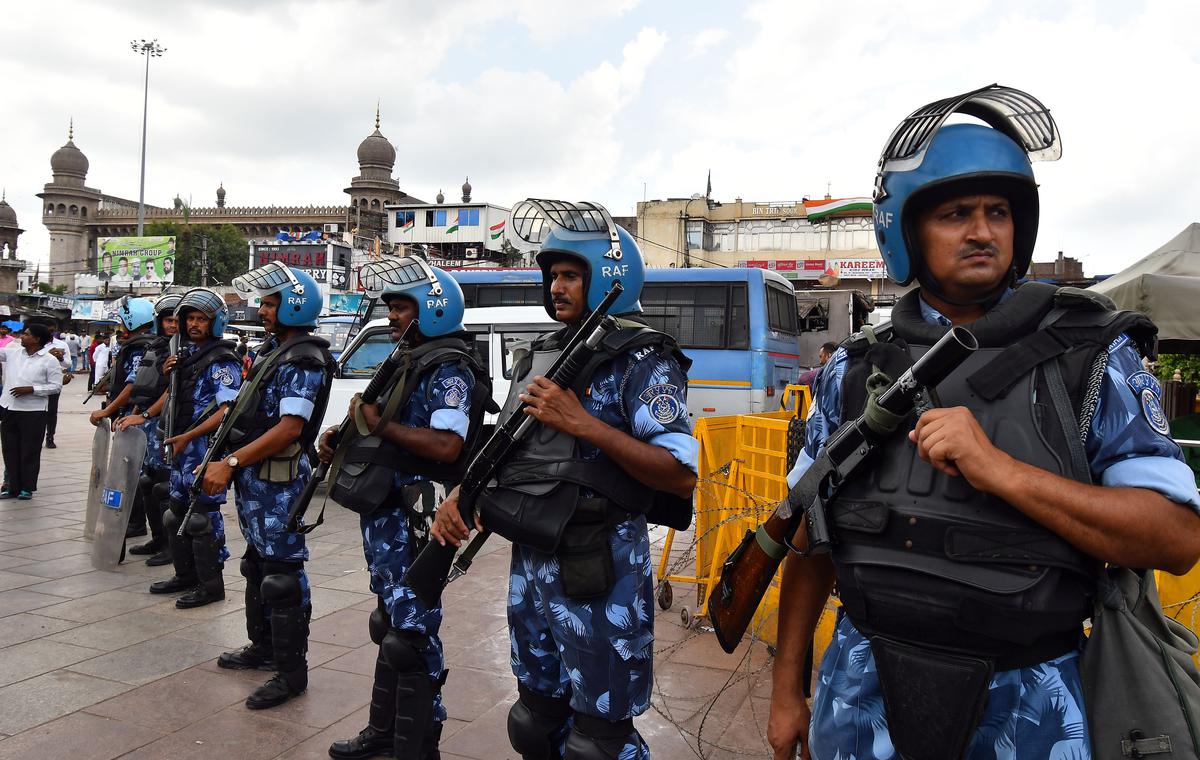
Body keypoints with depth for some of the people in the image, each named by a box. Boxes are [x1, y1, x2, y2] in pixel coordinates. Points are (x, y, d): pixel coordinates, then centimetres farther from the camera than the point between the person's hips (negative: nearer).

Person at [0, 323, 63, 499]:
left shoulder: (49, 361, -6)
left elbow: (56, 386, -8)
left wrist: (31, 389, -16)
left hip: (32, 412, -5)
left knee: (30, 451, 4)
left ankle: (27, 487, 14)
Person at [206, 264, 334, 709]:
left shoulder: (304, 362, -17)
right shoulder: (274, 350, 14)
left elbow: (288, 429, -25)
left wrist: (230, 463, -24)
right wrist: (225, 462, 15)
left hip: (278, 481, -11)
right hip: (253, 478, 11)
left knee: (282, 573, -4)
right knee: (258, 564, 20)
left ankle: (291, 671, 4)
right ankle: (262, 647, 36)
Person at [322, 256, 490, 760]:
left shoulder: (450, 369, -14)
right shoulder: (408, 361, 16)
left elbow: (447, 446, -26)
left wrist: (379, 423, -18)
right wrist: (347, 434, 7)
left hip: (411, 516, -10)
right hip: (381, 509, 10)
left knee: (412, 631, -3)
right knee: (391, 624, 20)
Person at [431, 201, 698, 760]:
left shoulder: (642, 362, -11)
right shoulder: (541, 356, 11)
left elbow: (681, 477, -20)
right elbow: (507, 448, 16)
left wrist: (581, 423, -24)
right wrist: (462, 495, -3)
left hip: (598, 571, -7)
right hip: (529, 562, 7)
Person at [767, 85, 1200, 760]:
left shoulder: (1092, 356, -5)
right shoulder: (855, 372, 1)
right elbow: (812, 536, 5)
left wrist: (1000, 470, -26)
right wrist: (788, 691, 7)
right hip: (865, 691, 2)